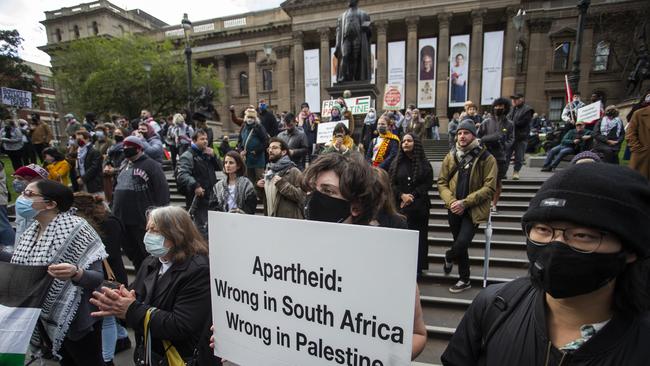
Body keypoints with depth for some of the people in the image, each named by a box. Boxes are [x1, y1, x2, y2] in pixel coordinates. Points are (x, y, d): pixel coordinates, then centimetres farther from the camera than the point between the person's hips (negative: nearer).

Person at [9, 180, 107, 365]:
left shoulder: (75, 229, -23)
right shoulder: (31, 231, 0)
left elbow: (98, 278, -26)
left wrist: (75, 273, -44)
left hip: (76, 320, -7)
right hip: (44, 318, 7)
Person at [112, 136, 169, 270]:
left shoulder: (151, 165, -8)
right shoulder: (124, 165, 17)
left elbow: (162, 190, -15)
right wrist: (114, 209, 22)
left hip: (142, 220, -8)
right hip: (122, 219, 8)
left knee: (146, 254, 2)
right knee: (130, 251, 17)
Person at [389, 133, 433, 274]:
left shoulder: (424, 164, 5)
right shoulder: (397, 163, 10)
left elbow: (428, 184, -2)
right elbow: (392, 183, 4)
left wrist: (412, 196, -13)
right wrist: (402, 195, -12)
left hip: (419, 206, -1)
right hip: (399, 205, 1)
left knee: (418, 237, 2)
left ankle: (417, 268, 12)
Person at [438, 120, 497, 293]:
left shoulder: (487, 158, -7)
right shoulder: (451, 156, 4)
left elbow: (489, 187, -12)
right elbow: (441, 182, 4)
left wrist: (465, 202, -20)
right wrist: (451, 201, -12)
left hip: (474, 209, -3)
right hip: (454, 209, 4)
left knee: (462, 243, -16)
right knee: (460, 246, 14)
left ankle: (448, 258, 19)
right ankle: (464, 280, 34)